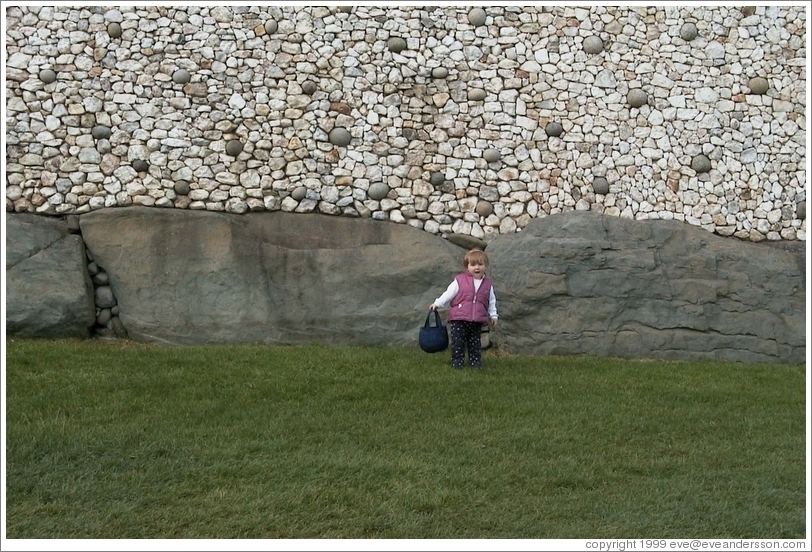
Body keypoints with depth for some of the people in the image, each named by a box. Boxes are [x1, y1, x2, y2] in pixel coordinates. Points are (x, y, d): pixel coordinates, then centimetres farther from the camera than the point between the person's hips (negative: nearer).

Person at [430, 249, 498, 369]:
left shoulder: (488, 284, 7)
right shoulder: (460, 280, -3)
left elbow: (492, 301, 15)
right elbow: (448, 294, 3)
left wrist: (493, 315, 14)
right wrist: (437, 304, 2)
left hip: (477, 322, 2)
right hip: (459, 319, -2)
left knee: (475, 344, 10)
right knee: (457, 343, -1)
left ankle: (475, 362, 18)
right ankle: (457, 362, 7)